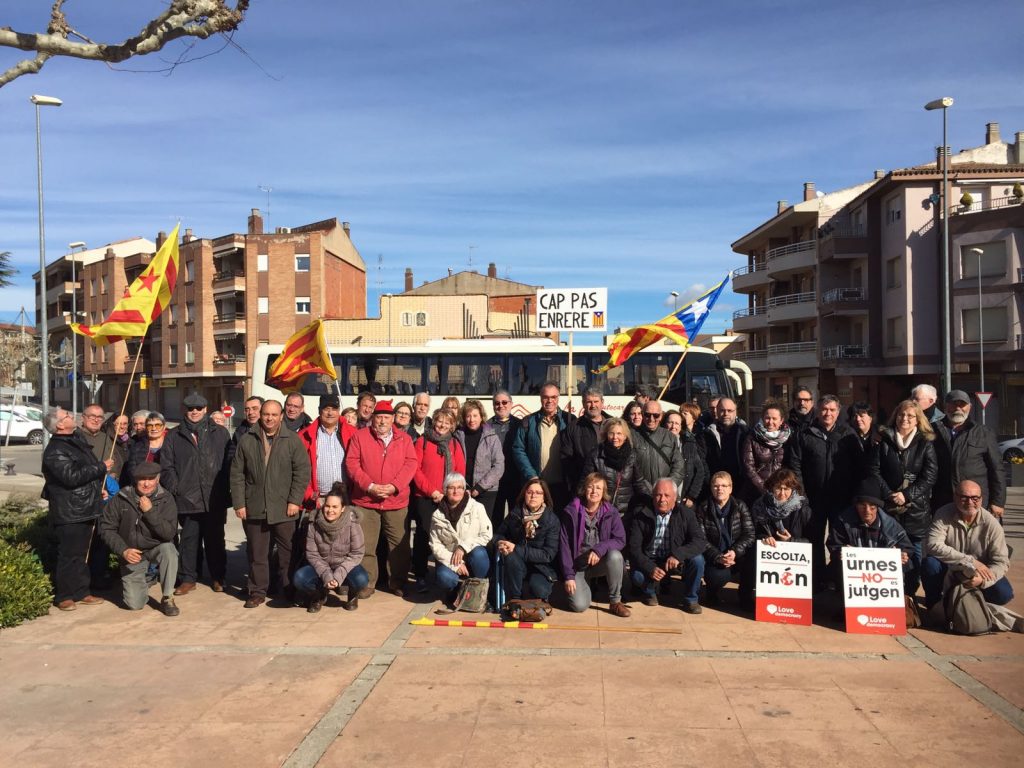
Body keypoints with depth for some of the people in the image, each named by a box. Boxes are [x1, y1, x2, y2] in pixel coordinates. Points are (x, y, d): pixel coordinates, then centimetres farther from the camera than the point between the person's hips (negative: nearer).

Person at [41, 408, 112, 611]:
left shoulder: (78, 438, 13)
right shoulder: (55, 451, -17)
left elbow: (88, 468, 28)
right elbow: (72, 477, -26)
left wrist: (99, 487, 19)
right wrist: (101, 467, -19)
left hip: (85, 509, 9)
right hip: (68, 513, -9)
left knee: (81, 553, 15)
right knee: (68, 554, -2)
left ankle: (81, 592, 23)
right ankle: (63, 596, 8)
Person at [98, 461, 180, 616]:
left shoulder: (165, 499, -11)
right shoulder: (121, 498, -9)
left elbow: (169, 533, -21)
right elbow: (106, 528, -3)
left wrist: (150, 511, -27)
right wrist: (123, 550, -15)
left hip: (157, 549, 0)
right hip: (132, 554, 1)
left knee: (168, 548, -37)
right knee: (134, 604, -10)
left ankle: (167, 598, -18)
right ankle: (145, 581, 27)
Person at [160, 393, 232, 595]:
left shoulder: (220, 433, 6)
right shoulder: (174, 436, 8)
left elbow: (229, 463, 2)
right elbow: (167, 467, 5)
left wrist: (225, 491, -4)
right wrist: (175, 488, -6)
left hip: (214, 499, 0)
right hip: (187, 498, 0)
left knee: (215, 540, 10)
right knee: (189, 539, 6)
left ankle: (218, 577, 21)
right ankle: (188, 578, 18)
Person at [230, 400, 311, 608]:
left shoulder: (292, 440, 0)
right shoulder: (246, 440, 6)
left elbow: (303, 471, -2)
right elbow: (237, 474, 7)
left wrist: (295, 500, -8)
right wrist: (239, 503, 1)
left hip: (284, 509, -1)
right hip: (254, 508, 2)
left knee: (288, 552, 6)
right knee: (257, 553, 8)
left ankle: (290, 590, 19)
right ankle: (258, 592, 20)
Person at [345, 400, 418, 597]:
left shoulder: (404, 439, 8)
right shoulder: (359, 436, 4)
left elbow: (411, 463, -1)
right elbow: (351, 463, -2)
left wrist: (394, 486, -13)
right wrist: (369, 486, -13)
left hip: (396, 501, 1)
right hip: (365, 501, -1)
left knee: (399, 545, 5)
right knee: (365, 546, 2)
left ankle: (398, 583, 19)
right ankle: (367, 584, 15)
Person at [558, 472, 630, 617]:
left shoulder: (611, 513, -5)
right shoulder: (571, 512, -9)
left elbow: (620, 540, -11)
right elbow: (564, 545, -8)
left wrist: (599, 549, -28)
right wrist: (568, 576, -13)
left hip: (600, 562, 1)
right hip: (577, 565, -1)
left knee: (615, 555, -32)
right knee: (579, 605, -21)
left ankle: (615, 602, -14)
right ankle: (582, 585, 17)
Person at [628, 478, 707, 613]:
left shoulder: (685, 513, -6)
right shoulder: (640, 514, -9)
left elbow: (701, 541, -16)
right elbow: (634, 546, -11)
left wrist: (678, 555, -33)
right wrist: (650, 568, -27)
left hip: (676, 561, 1)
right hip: (649, 562, -1)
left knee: (697, 559, -26)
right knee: (637, 576, -31)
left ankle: (690, 599, -2)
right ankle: (650, 591, 8)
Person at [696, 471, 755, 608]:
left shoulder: (740, 506, 2)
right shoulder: (703, 508, -1)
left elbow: (750, 534, -5)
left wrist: (735, 552, -22)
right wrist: (717, 557, -21)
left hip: (738, 555, 2)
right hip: (714, 558, -2)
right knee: (717, 576, -34)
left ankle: (746, 597, -1)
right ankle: (712, 592, 9)